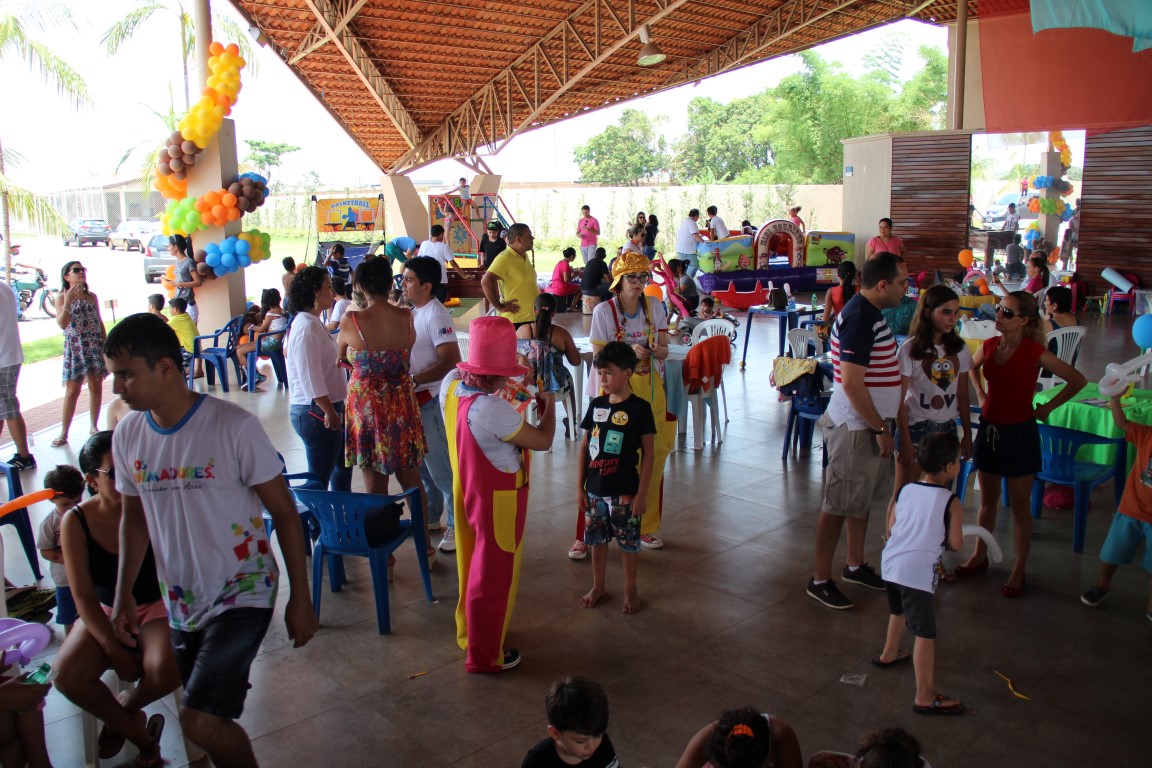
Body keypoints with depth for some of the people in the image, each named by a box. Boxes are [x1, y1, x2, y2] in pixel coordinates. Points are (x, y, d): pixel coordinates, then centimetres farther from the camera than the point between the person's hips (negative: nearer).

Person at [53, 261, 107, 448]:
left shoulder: (92, 296, 9)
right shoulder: (62, 297, -1)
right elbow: (62, 323, -14)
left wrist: (105, 345, 11)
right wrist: (68, 302, -24)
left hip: (95, 345, 3)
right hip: (75, 346, -3)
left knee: (96, 387, 5)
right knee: (72, 390, -4)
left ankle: (94, 427, 18)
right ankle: (64, 433, 5)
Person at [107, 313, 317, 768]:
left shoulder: (233, 426, -18)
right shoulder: (127, 435, -2)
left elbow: (283, 512, -12)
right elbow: (134, 517, 13)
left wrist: (300, 598, -9)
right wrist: (123, 595, 7)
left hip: (242, 594, -5)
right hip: (182, 602, 6)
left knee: (200, 721, -16)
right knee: (210, 720, 14)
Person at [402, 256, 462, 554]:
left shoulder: (435, 316, -17)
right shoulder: (414, 313, 10)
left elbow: (451, 361, -26)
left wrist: (413, 379, -25)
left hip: (431, 401, -9)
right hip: (414, 399, 9)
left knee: (440, 467, -2)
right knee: (421, 464, 18)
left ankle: (457, 524, 10)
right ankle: (430, 517, 33)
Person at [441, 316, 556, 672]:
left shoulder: (451, 385, -11)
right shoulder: (493, 410, -34)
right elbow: (543, 441, -21)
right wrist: (548, 405, -3)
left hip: (466, 492, 8)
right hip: (498, 500, -8)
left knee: (473, 566, 25)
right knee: (494, 575, 10)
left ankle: (469, 633, 46)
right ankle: (485, 654, 27)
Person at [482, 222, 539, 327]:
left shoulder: (524, 256, 11)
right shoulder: (504, 258, -18)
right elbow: (486, 282, -27)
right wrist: (500, 307, -22)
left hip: (532, 318, 9)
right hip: (515, 321, -9)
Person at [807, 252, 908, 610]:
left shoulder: (868, 311, 10)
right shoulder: (860, 318, -22)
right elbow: (852, 383, -25)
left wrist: (882, 425, 17)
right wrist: (880, 428, -18)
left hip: (870, 423, 10)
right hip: (856, 427, -10)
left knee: (862, 498, 20)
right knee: (839, 503, -1)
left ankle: (855, 565, 36)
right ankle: (820, 580, 10)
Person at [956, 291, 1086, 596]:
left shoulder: (1034, 352, -15)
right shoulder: (990, 346, 0)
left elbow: (1078, 380, -11)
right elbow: (972, 366, 23)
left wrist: (1047, 408, -6)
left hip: (1019, 433, -5)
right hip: (989, 429, 5)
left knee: (1020, 506, 6)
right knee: (988, 500, 17)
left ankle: (1018, 571, 17)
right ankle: (980, 556, 32)